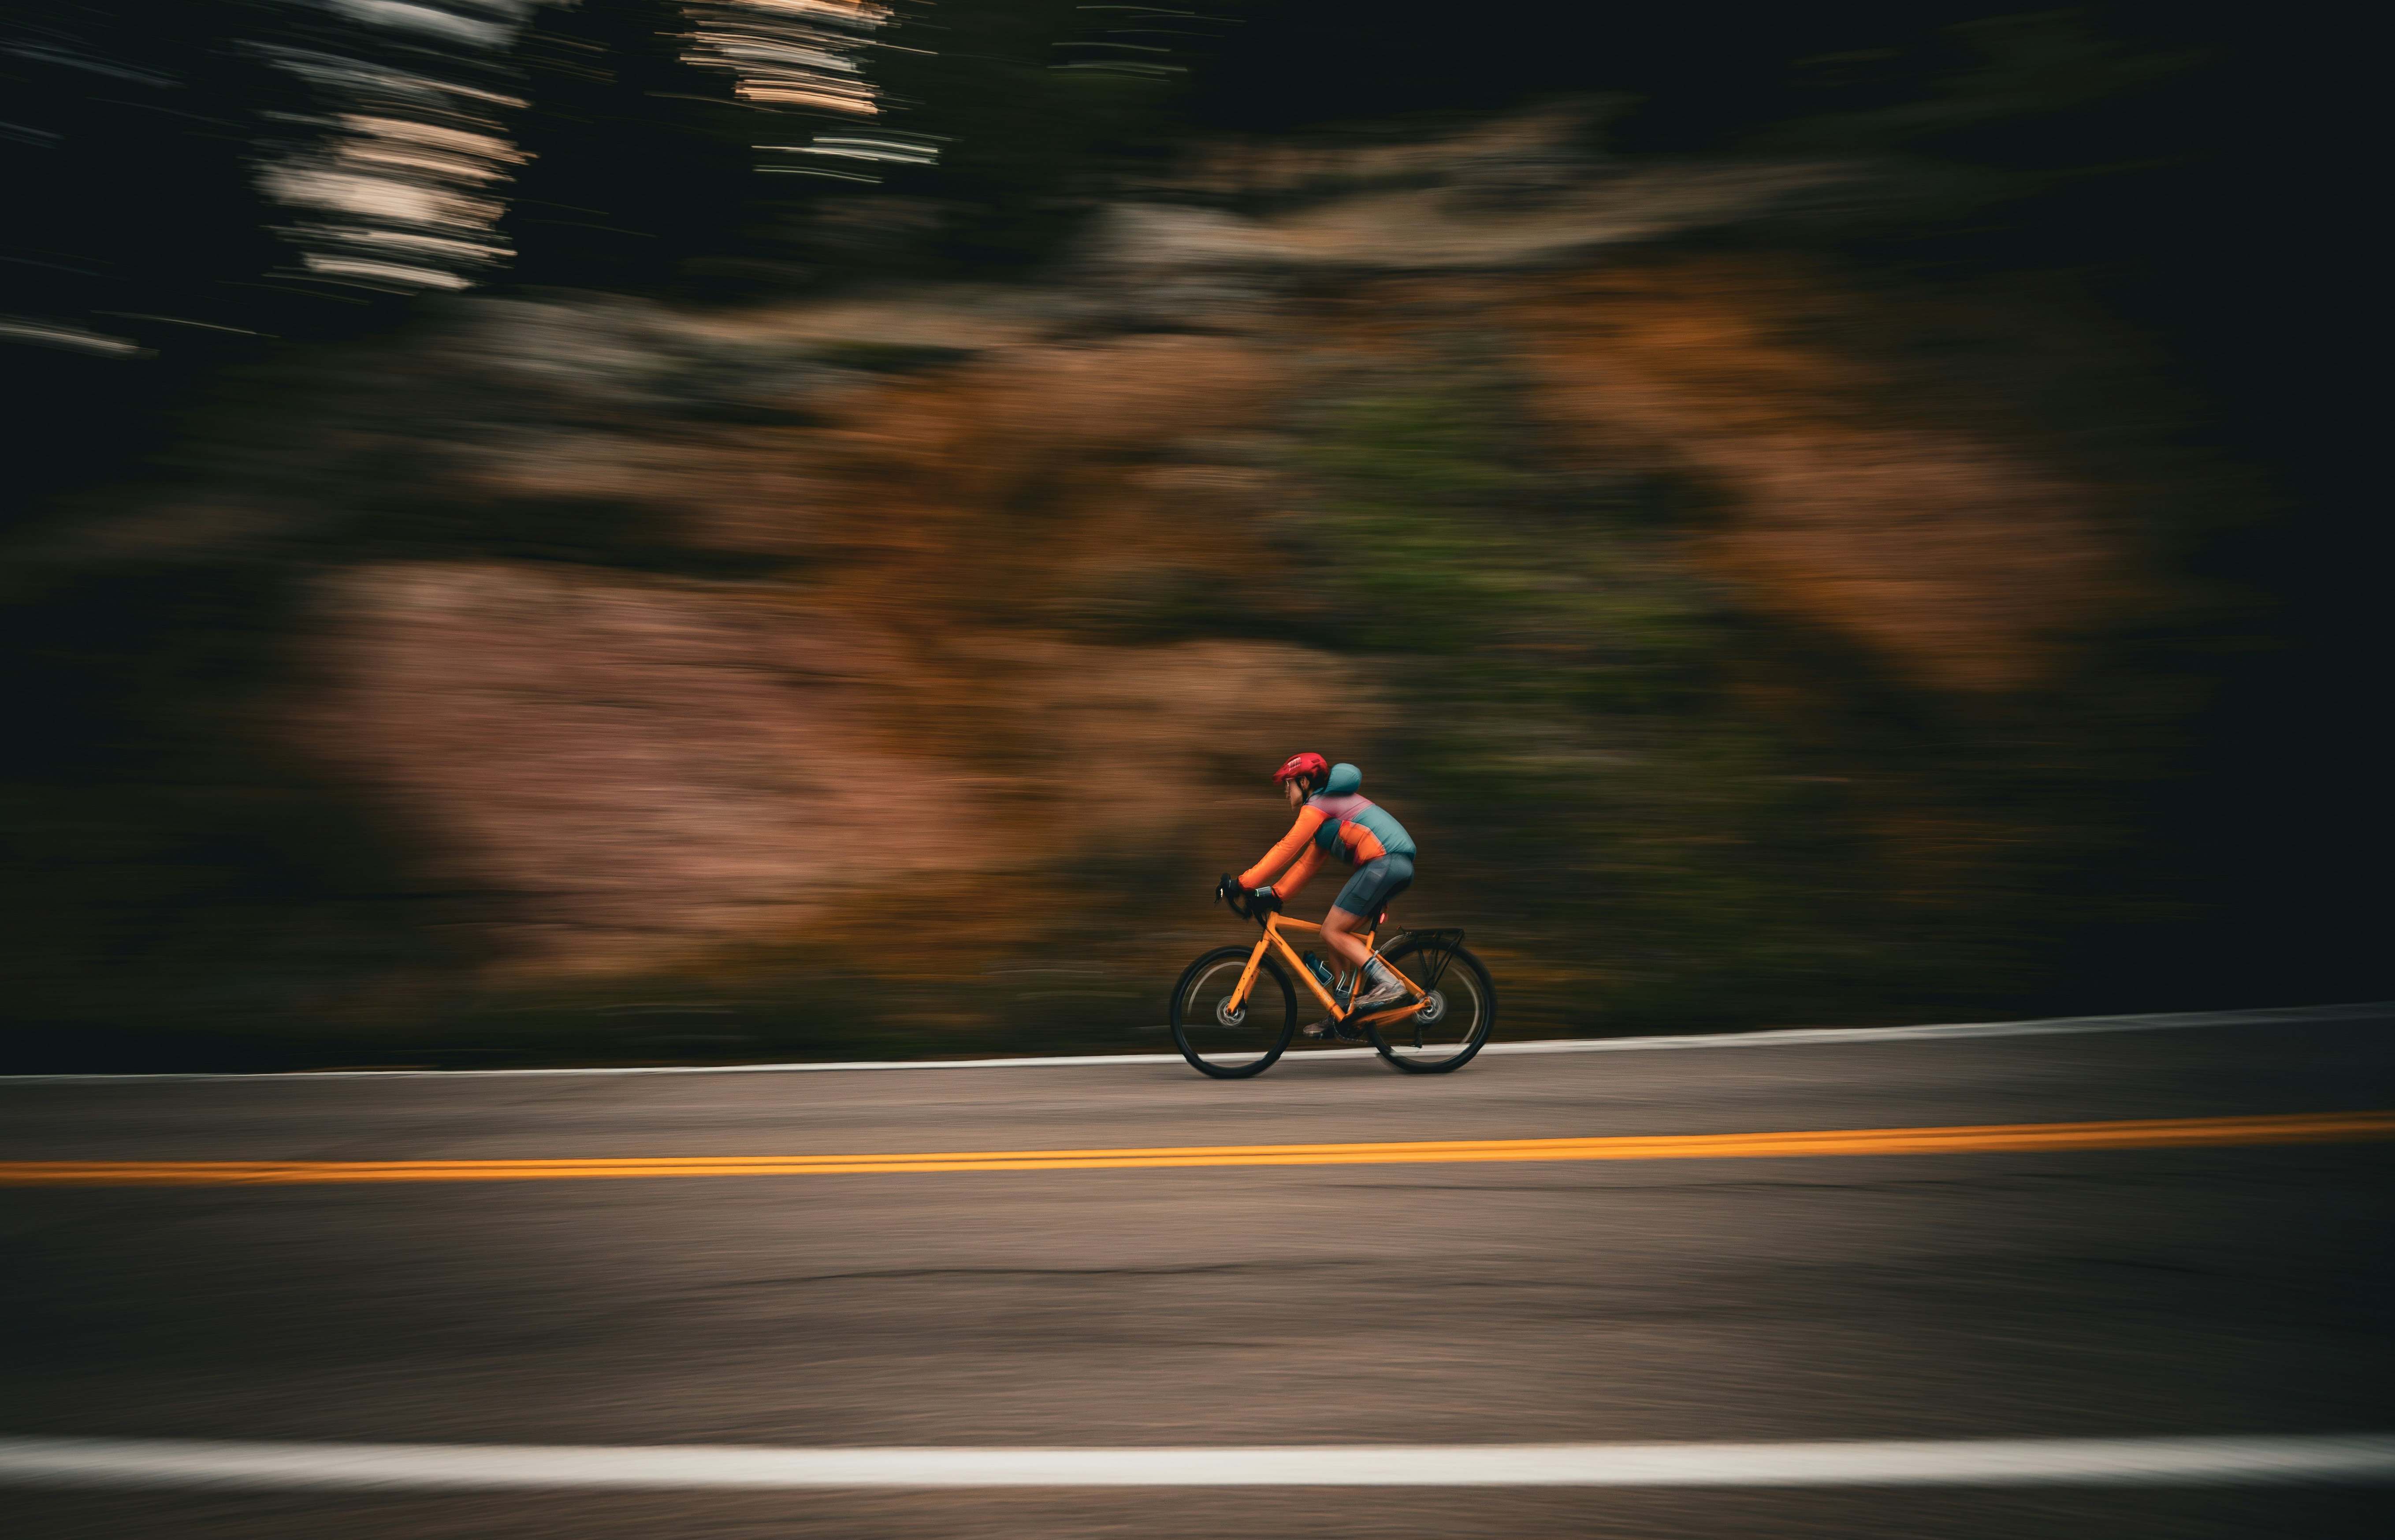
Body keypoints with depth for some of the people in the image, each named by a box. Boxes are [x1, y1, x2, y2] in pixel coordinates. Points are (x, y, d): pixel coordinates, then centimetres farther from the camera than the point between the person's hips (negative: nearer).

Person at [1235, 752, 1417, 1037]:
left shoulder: (1317, 806, -1)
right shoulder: (1332, 803, 28)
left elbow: (1286, 850, -6)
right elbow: (1308, 863, 28)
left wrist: (1244, 883, -3)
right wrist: (1274, 893, 23)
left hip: (1382, 862, -10)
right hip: (1403, 866, 10)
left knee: (1332, 933, -6)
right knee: (1340, 933, 12)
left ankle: (1388, 984, -14)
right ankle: (1345, 1015, 13)